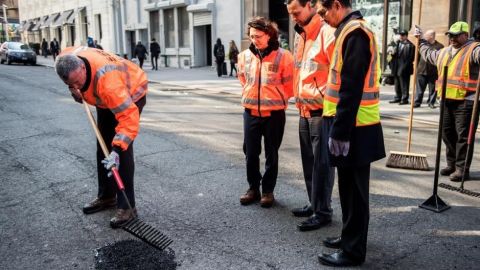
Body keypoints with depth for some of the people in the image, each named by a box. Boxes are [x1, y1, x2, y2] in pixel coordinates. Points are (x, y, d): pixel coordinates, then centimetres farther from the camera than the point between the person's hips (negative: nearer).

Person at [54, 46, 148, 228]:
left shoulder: (107, 80, -44)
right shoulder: (66, 60, -24)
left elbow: (129, 117, -45)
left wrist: (117, 150, -51)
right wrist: (76, 92, 2)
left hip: (131, 94, -8)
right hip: (106, 98, 8)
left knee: (122, 148, -18)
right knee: (103, 147, 11)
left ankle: (126, 206, -11)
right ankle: (106, 196, 25)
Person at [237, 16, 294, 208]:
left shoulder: (283, 56, -10)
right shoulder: (244, 56, 1)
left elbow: (289, 86, -2)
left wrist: (276, 100, 6)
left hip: (274, 113, -3)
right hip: (251, 112, 3)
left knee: (271, 154, 8)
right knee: (250, 152, 9)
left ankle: (268, 190, 21)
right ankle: (253, 188, 26)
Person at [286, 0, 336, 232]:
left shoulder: (327, 33, -13)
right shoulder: (300, 35, 14)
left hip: (322, 111, -8)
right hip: (304, 111, 8)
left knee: (322, 163, 0)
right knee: (309, 161, 15)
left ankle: (322, 211, 11)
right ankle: (313, 204, 28)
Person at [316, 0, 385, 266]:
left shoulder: (354, 32, -16)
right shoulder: (350, 30, 16)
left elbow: (351, 89, -22)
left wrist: (339, 132, -21)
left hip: (355, 130, -10)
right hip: (351, 126, 10)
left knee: (354, 190, 1)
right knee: (348, 187, 18)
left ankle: (353, 251, 13)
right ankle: (349, 237, 32)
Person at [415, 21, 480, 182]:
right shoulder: (444, 52, 19)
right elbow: (428, 54, 39)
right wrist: (421, 40, 45)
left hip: (465, 102, -8)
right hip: (447, 101, 8)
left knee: (463, 136, -4)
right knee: (448, 134, 14)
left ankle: (462, 169, 3)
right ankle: (452, 164, 26)